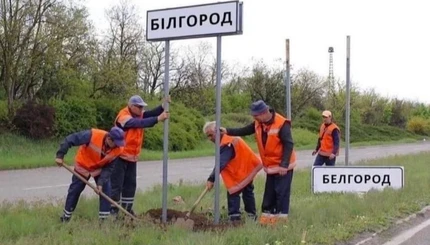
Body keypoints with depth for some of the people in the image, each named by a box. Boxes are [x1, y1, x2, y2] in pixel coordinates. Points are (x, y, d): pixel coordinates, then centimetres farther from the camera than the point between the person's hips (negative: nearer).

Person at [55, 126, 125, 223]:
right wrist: (60, 156, -33)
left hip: (101, 169, 2)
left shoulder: (118, 149, -27)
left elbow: (109, 168, -19)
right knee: (75, 190, 5)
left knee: (105, 190, -8)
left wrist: (101, 182, -29)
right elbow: (70, 139, -33)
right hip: (83, 166, -2)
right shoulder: (92, 135, -39)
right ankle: (66, 216, 22)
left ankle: (104, 218, 3)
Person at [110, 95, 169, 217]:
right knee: (116, 184, -4)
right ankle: (113, 210, 2)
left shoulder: (139, 114, 7)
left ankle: (127, 208, 22)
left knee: (130, 184, 13)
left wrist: (163, 106, -24)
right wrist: (158, 119, -39)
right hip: (120, 156, -8)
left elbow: (151, 114, -7)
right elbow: (140, 123, -34)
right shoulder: (123, 117, -21)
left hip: (132, 157, 8)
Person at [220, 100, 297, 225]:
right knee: (269, 192, 11)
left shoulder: (282, 124, -23)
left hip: (283, 166, -7)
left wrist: (284, 165, -25)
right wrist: (227, 131, -10)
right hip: (270, 166, 7)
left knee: (282, 192, -3)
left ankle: (281, 216, 3)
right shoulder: (258, 124, 0)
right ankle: (267, 215, 18)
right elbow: (244, 131, 5)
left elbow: (288, 145, -23)